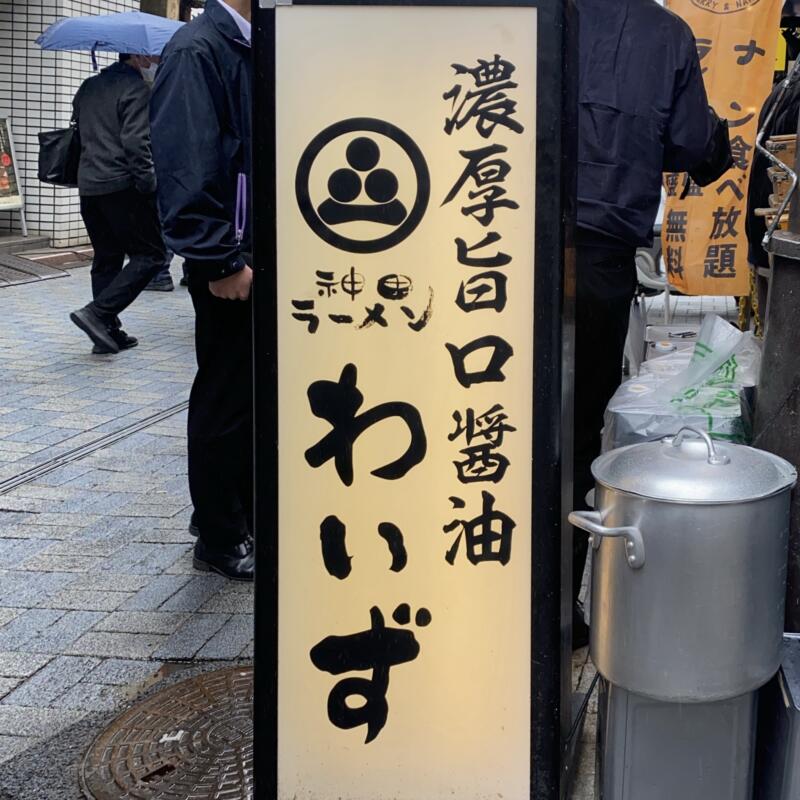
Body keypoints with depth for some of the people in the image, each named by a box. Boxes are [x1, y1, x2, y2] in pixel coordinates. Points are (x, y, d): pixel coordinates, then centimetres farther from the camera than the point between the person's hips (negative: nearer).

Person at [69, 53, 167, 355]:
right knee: (150, 254, -2)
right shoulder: (136, 89, -9)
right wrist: (149, 181, -13)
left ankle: (108, 332, 12)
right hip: (122, 186, -8)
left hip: (88, 187, 8)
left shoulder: (88, 87, 17)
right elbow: (135, 141, -18)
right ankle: (98, 312, -13)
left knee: (106, 259, 13)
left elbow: (79, 131, 23)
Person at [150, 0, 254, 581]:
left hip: (268, 256, 9)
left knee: (258, 392, 16)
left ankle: (248, 519, 31)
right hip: (230, 263, -8)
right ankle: (220, 539, 16)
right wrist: (221, 261, -21)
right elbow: (186, 167, -21)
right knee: (226, 399, 2)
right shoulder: (197, 50, -14)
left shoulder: (256, 51, 13)